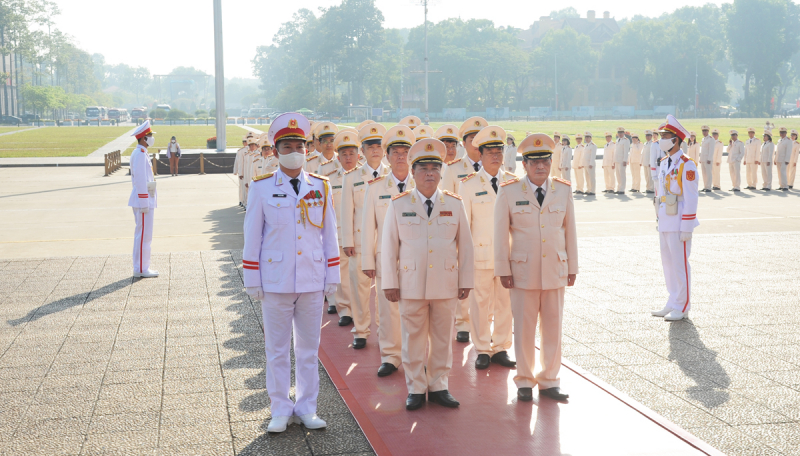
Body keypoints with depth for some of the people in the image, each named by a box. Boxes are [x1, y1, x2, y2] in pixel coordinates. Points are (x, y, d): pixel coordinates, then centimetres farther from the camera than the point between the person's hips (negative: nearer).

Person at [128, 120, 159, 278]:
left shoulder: (140, 153, 16)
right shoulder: (140, 154, -16)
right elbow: (140, 179, -21)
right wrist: (144, 203, -21)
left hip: (144, 199, 10)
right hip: (144, 199, -10)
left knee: (143, 234, 13)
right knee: (144, 235, -6)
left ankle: (141, 267, 18)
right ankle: (141, 269, -2)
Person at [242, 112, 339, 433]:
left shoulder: (320, 187, 5)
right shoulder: (262, 188, -1)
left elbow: (329, 234, 8)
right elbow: (252, 237, 1)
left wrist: (332, 276, 6)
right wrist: (252, 280, -1)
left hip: (312, 282, 2)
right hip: (275, 283, -2)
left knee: (309, 348, 9)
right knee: (277, 349, 6)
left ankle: (307, 409, 21)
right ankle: (280, 410, 18)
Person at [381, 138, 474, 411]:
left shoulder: (455, 204, 6)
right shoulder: (398, 205, 2)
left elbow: (465, 245, 7)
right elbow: (388, 246, 3)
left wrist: (466, 281, 4)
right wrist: (389, 283, -1)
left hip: (446, 284, 1)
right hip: (411, 285, -1)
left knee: (443, 339, 8)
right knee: (413, 339, 4)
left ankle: (438, 387, 19)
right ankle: (416, 389, 15)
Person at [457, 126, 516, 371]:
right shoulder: (468, 185, 1)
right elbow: (463, 222, 2)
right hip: (480, 254, -2)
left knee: (505, 303, 7)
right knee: (480, 304, 2)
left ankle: (501, 348, 19)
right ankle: (482, 350, 14)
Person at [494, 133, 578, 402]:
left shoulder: (563, 190, 5)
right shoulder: (509, 192, -3)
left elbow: (570, 230, 9)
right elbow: (501, 233, 0)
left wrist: (572, 268, 9)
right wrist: (503, 270, -3)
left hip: (556, 270, 3)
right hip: (523, 271, -2)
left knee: (553, 327, 8)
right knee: (524, 329, 4)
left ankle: (549, 380, 19)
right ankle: (524, 381, 17)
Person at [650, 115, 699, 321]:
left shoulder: (686, 165, -13)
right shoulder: (663, 163, 13)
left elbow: (691, 198, -15)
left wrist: (686, 228, -18)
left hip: (678, 224, -8)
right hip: (664, 223, 8)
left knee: (680, 264, -2)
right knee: (668, 263, 13)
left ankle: (682, 308, 6)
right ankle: (672, 304, 22)